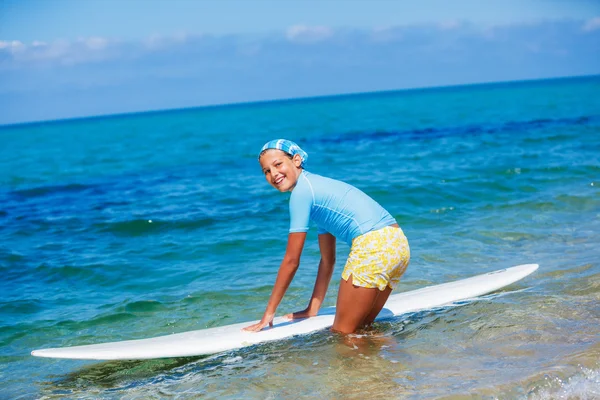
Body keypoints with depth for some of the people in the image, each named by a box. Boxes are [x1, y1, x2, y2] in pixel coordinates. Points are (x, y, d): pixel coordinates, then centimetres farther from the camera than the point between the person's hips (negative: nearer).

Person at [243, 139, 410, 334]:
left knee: (342, 333, 4)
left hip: (373, 247, -10)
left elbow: (291, 260, -2)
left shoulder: (301, 192, -4)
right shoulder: (317, 187, 24)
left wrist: (269, 312, 5)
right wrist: (313, 309, 28)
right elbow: (327, 259, 26)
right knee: (360, 328, 23)